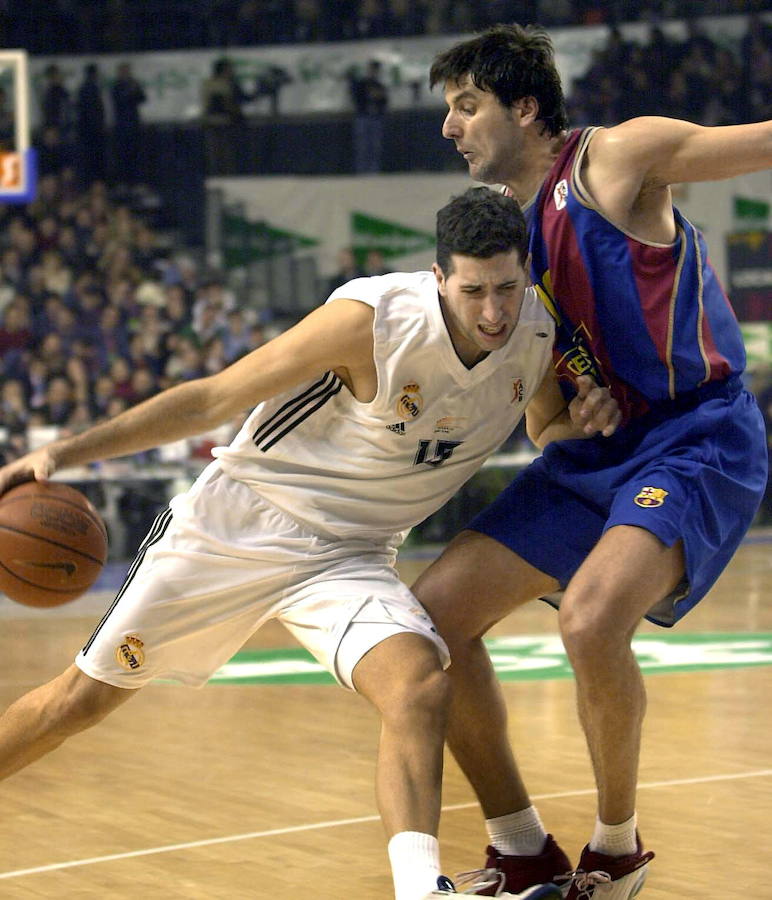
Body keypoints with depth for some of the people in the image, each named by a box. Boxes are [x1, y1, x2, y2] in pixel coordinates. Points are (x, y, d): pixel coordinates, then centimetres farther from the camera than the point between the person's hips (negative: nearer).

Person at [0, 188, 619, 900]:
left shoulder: (540, 335, -9)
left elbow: (546, 429, 15)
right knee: (85, 697, 8)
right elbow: (212, 399, -18)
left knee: (420, 683, -28)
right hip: (237, 520, -3)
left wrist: (582, 421, -10)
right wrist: (63, 453, -21)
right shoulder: (372, 319, -25)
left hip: (350, 556, 3)